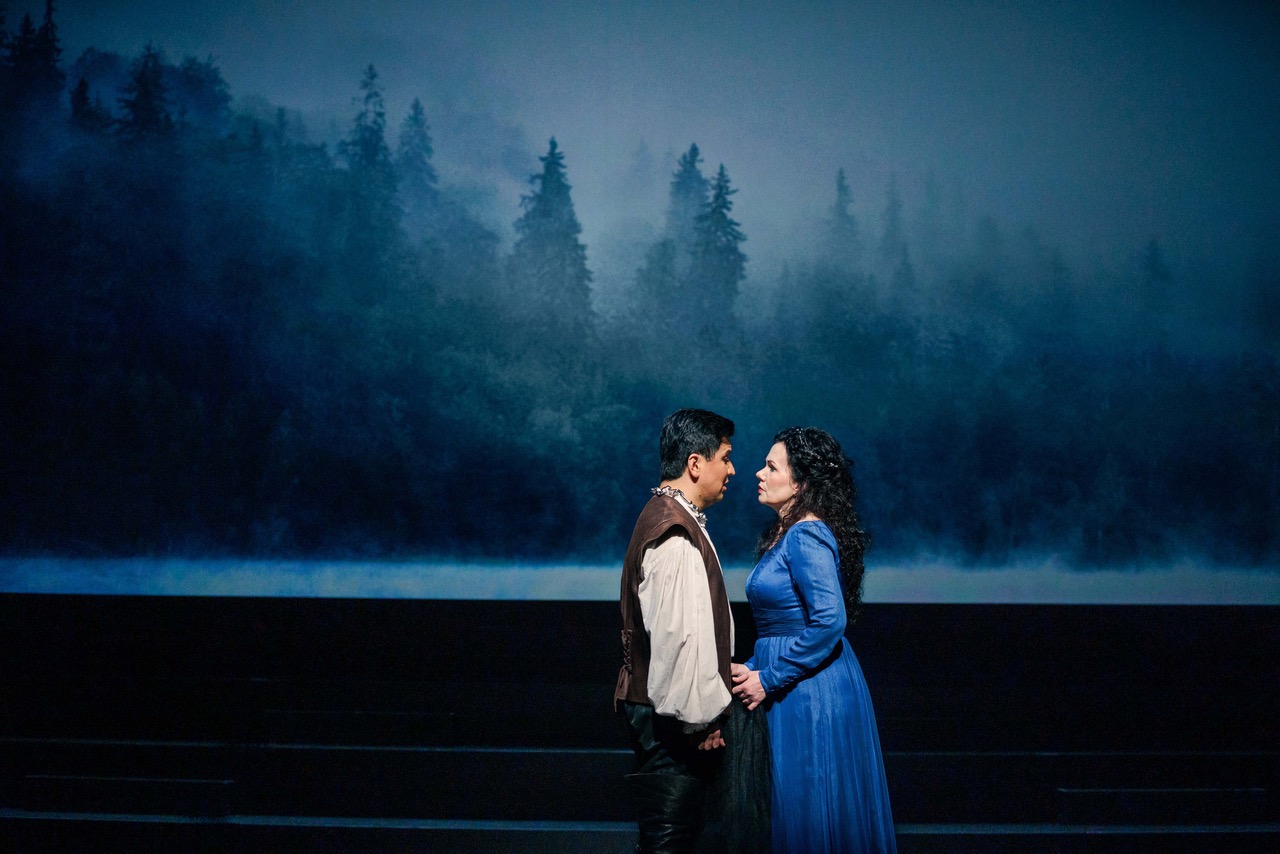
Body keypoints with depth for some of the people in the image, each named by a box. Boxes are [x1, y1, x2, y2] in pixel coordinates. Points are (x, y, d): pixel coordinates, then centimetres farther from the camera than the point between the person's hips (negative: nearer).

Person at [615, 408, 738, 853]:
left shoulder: (665, 518, 15)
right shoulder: (675, 536, -19)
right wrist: (699, 717, -19)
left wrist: (707, 707, 20)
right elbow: (677, 636, -25)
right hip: (674, 719, -11)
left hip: (663, 713, 11)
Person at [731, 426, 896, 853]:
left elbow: (829, 621, -24)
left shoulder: (807, 537, -16)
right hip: (792, 690, 10)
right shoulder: (786, 534, 13)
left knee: (813, 820, -1)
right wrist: (753, 669, 6)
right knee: (796, 814, 15)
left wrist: (768, 678, -18)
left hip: (813, 694, -10)